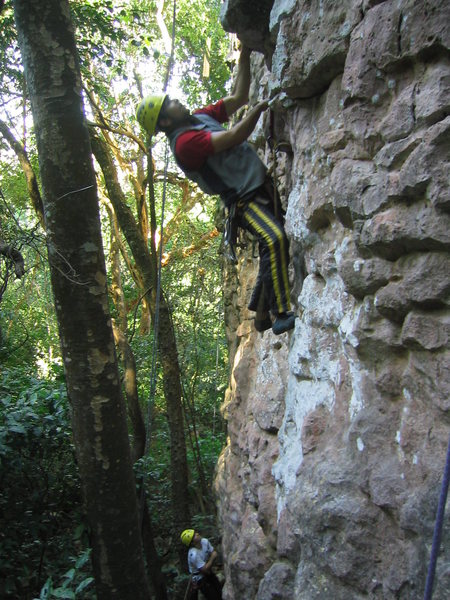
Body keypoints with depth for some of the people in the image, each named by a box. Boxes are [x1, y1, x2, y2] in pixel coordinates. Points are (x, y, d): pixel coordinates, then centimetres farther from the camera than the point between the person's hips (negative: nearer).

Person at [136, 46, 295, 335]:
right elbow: (234, 138, -18)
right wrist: (260, 107, -8)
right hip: (245, 199, -9)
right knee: (274, 240, -31)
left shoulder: (200, 117, 16)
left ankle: (262, 314, 20)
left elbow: (238, 97, 20)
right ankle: (281, 314, -29)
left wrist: (245, 54, 15)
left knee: (276, 247, 9)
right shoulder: (184, 142, -13)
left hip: (263, 187, 10)